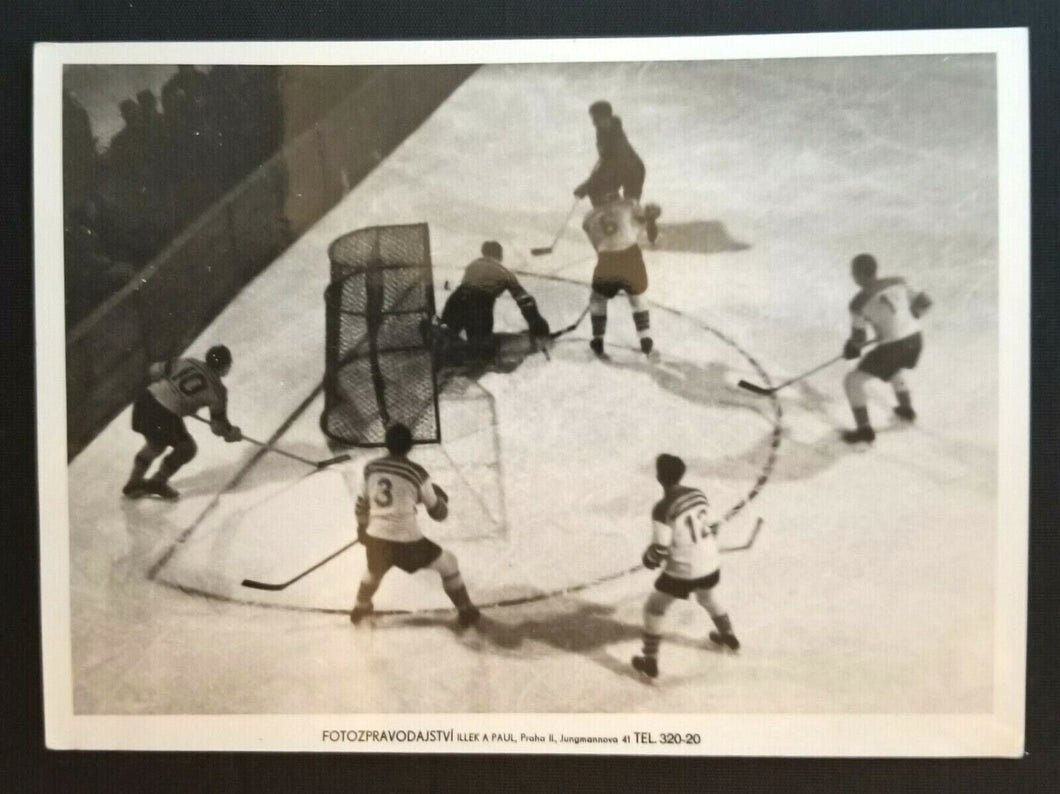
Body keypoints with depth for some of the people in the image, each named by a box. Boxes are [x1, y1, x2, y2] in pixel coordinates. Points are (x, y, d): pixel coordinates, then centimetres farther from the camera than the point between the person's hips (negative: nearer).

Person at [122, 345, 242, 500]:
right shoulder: (217, 389, -2)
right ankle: (156, 483, 29)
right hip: (165, 416, -7)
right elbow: (218, 424, 4)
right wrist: (232, 433, 24)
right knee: (187, 448, 18)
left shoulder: (186, 363, 13)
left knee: (156, 444, 33)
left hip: (145, 398, 7)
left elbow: (155, 370, 20)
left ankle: (134, 483, 46)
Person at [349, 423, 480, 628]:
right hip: (407, 542, -4)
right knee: (448, 563, 20)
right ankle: (466, 611, 27)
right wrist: (441, 499, 21)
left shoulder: (370, 468, -1)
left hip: (376, 539, 4)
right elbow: (439, 513, -2)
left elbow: (362, 503, 13)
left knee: (374, 570, 39)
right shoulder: (417, 473, -12)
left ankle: (360, 608, 60)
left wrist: (362, 527, 32)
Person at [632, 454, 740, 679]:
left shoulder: (663, 509, -22)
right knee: (709, 600, 36)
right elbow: (710, 528, 10)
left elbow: (660, 551, -20)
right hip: (710, 565, 6)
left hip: (682, 572, -6)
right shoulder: (698, 494, -3)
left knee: (654, 608, 14)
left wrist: (649, 557, 1)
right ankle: (729, 637, 56)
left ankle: (650, 661, 17)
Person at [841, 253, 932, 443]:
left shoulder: (859, 302, -12)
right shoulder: (898, 283, 2)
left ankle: (864, 429, 3)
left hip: (892, 347, -7)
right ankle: (907, 409, 50)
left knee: (853, 381, 5)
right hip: (915, 339, 7)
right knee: (891, 369, 38)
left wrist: (852, 346, 14)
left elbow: (858, 338, -8)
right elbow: (925, 303, 8)